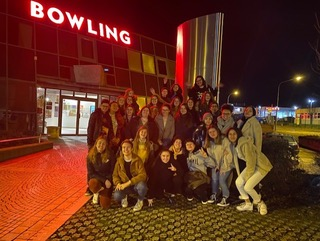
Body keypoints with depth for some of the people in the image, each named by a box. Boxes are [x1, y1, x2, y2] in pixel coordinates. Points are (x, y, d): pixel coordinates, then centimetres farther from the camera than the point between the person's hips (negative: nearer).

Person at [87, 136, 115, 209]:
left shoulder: (110, 155, -11)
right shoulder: (90, 156, -8)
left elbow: (113, 171, -4)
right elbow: (91, 173, -9)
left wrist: (107, 180, -16)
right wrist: (104, 180, -19)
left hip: (107, 180, 0)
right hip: (96, 179, 1)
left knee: (105, 205, -12)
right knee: (92, 184, -38)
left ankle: (102, 194, 25)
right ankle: (96, 193, 1)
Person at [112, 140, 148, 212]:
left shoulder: (137, 160, -13)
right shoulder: (119, 161, -2)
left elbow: (143, 175, -22)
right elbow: (115, 175, 3)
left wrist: (128, 183, -28)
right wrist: (118, 183, -19)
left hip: (136, 184, -2)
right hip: (124, 186, 2)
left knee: (142, 185, -37)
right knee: (117, 196, -29)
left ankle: (140, 201, -1)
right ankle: (124, 197, 11)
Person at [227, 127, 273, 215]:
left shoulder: (245, 144, -27)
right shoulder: (233, 145, -1)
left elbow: (251, 161, -24)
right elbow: (235, 158, 5)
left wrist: (247, 177, -14)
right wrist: (240, 176, 4)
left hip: (262, 166, -8)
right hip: (252, 165, 8)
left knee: (247, 187, -15)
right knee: (238, 182, -2)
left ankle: (260, 203, 13)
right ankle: (248, 204, 16)